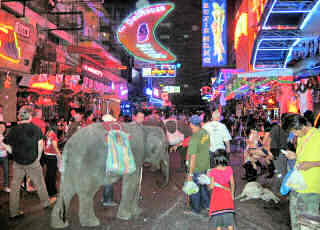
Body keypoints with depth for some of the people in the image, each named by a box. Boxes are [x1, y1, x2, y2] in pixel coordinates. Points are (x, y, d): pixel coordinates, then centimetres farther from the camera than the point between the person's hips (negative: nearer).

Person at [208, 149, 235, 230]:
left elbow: (212, 186, -18)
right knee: (228, 214, 17)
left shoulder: (213, 171, -21)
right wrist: (232, 193, 8)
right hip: (227, 194, 2)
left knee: (218, 215, 13)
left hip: (217, 195, -2)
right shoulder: (229, 169, -13)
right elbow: (232, 183, -5)